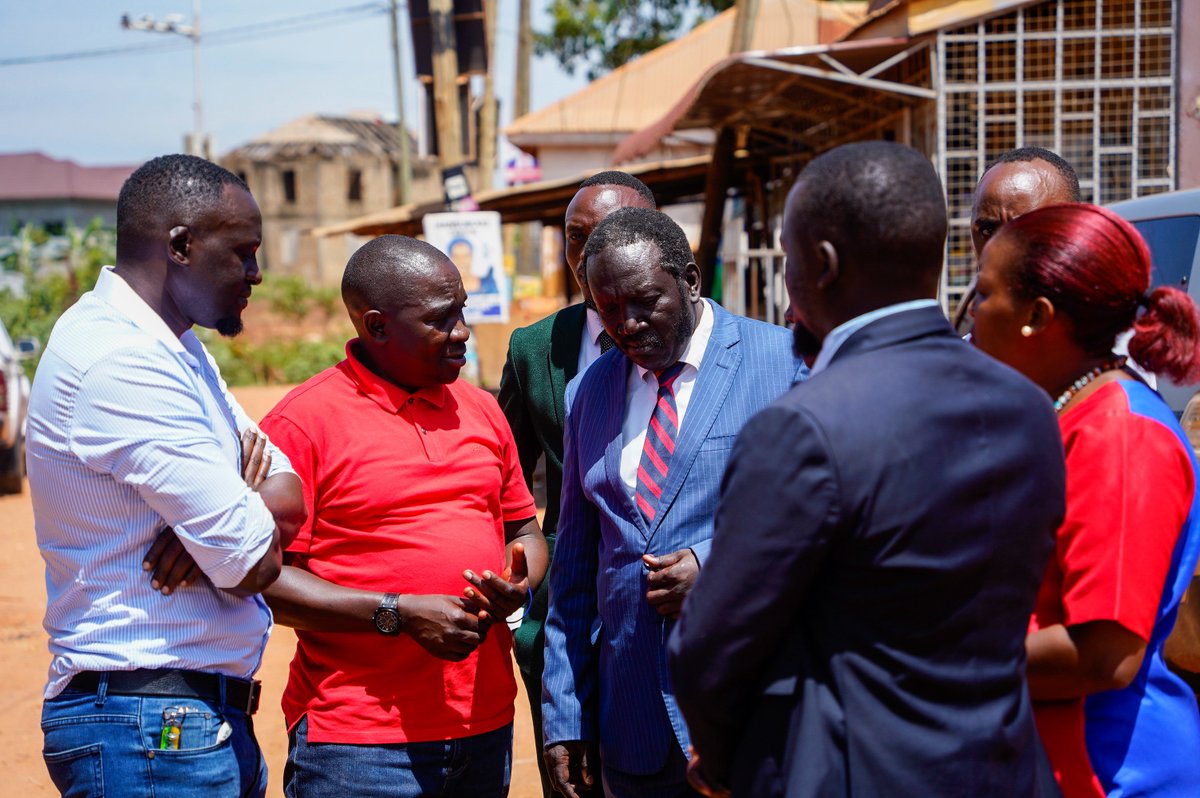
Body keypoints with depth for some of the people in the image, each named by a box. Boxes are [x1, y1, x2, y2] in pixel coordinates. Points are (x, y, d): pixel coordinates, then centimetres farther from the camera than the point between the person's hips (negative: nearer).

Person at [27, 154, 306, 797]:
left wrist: (228, 516, -14)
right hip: (152, 727, -10)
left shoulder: (172, 345, 13)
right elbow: (254, 565, -21)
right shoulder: (121, 360, -20)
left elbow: (289, 499, 8)